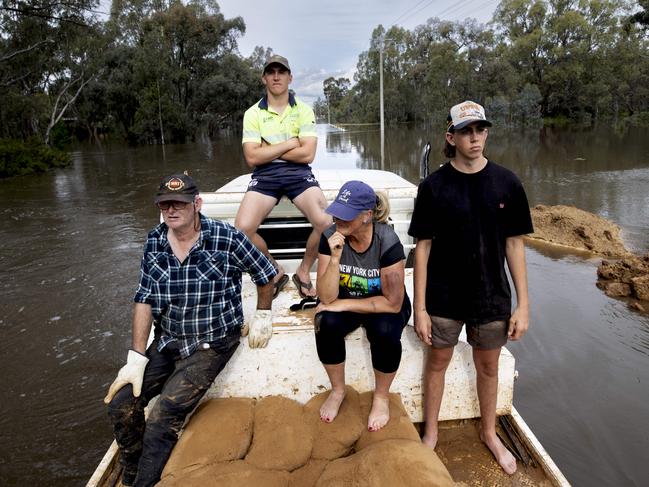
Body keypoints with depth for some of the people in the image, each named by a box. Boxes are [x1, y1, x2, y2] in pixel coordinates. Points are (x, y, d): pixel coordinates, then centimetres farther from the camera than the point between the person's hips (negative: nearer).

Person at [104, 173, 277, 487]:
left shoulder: (226, 238, -15)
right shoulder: (154, 243, -1)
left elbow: (266, 274, -2)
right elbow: (144, 301, -2)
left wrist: (263, 315, 1)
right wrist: (136, 359, -7)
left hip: (212, 343, -5)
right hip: (167, 342, 5)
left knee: (164, 415, -19)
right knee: (121, 402, -4)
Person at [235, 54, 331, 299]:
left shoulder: (304, 110, 6)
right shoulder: (252, 113, 6)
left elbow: (307, 154, -6)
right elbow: (253, 158, -5)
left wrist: (268, 149, -6)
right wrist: (290, 144, -6)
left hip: (298, 173, 0)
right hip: (265, 175, 1)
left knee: (326, 223, -25)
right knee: (242, 229, -23)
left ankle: (303, 272, 3)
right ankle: (275, 272, 5)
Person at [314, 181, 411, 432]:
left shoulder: (388, 241, -26)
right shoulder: (330, 237, -18)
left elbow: (393, 303, -24)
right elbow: (327, 297, -21)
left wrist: (344, 304, -23)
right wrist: (335, 257, -35)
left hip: (384, 305, -2)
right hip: (346, 302, 2)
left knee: (385, 332, -33)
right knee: (326, 324, -29)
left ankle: (381, 397, -3)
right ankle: (337, 390, 0)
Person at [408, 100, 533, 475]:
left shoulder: (506, 183, -5)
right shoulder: (434, 186, -8)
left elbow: (514, 244, 0)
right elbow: (423, 247, -7)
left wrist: (523, 304, -2)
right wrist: (420, 307, -8)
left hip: (492, 296, 2)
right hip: (444, 296, -1)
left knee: (488, 367, 18)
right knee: (438, 363, 14)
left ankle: (489, 432, 42)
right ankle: (431, 433, 36)